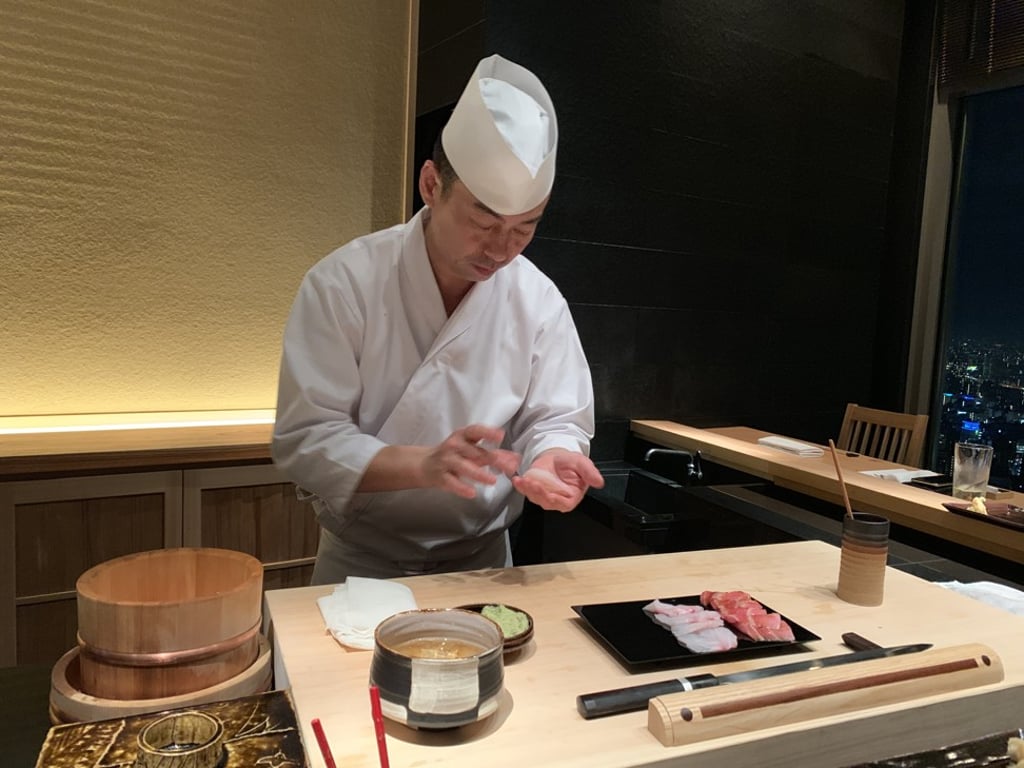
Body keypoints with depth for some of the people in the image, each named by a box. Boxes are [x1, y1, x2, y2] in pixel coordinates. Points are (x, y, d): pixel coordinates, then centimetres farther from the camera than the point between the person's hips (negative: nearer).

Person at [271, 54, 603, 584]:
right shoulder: (344, 282, -14)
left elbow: (554, 420, 0)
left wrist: (549, 460, -22)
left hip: (484, 562, 2)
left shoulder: (539, 299, -7)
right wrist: (422, 465, -30)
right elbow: (305, 440, -15)